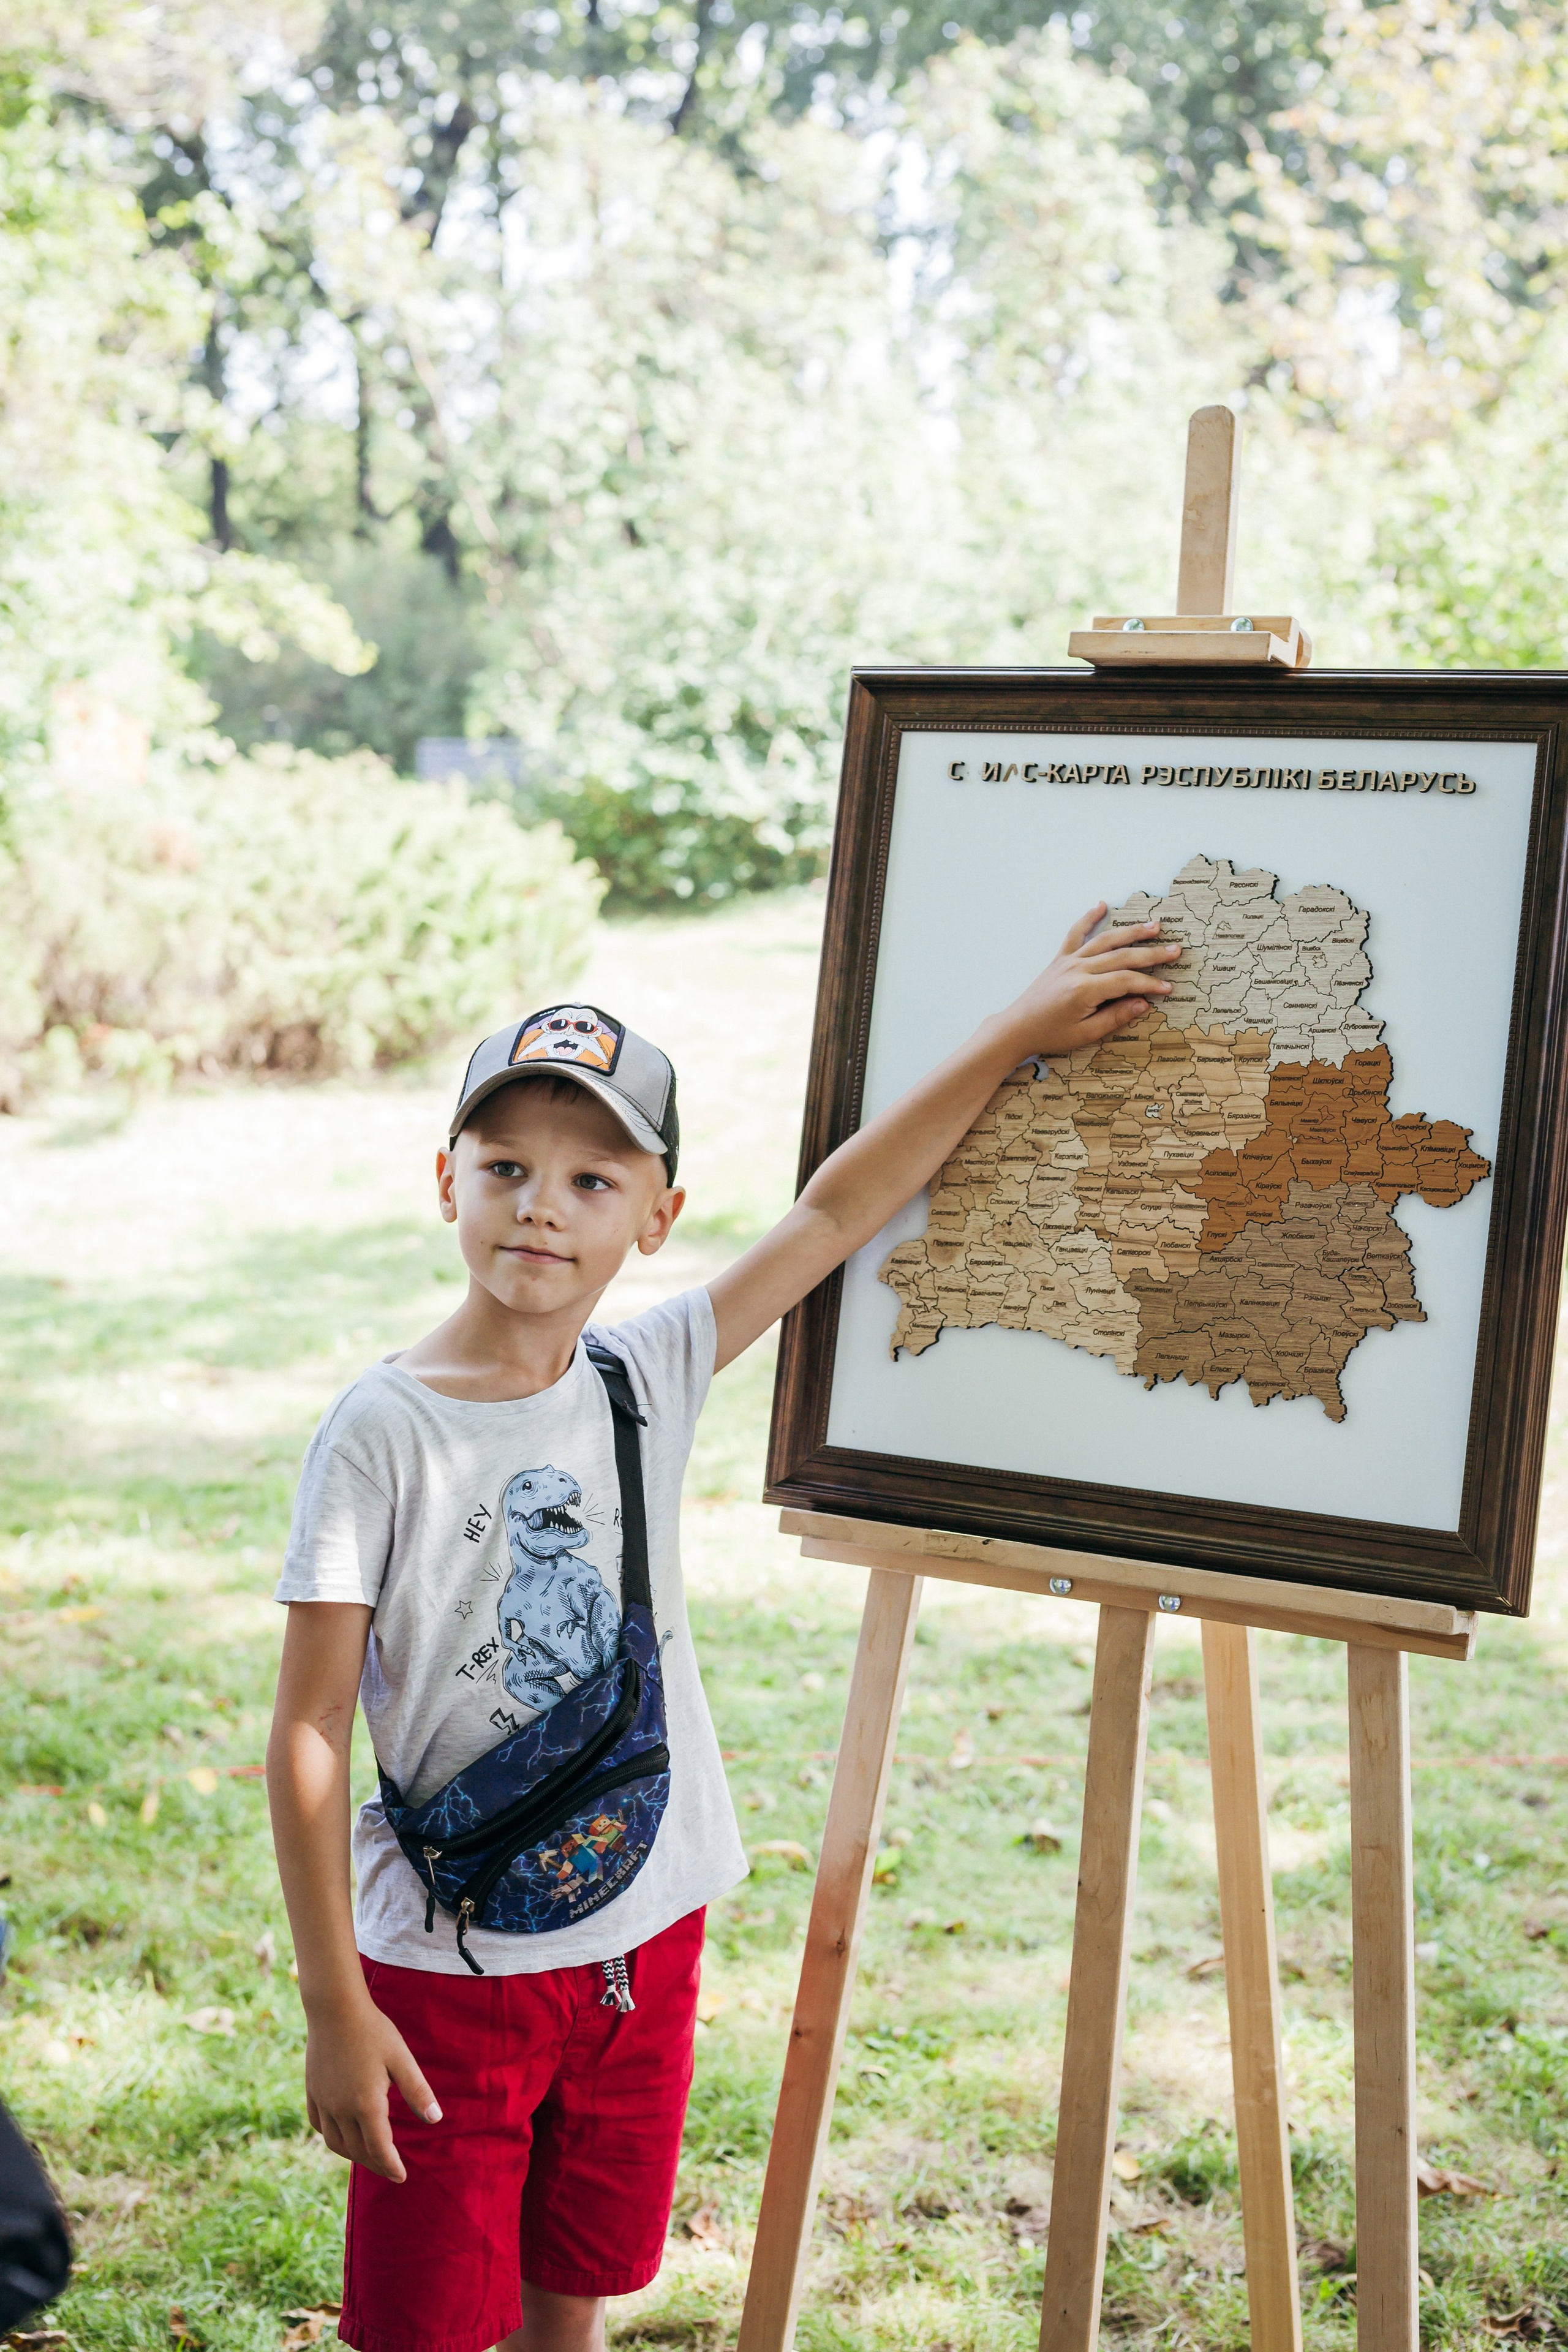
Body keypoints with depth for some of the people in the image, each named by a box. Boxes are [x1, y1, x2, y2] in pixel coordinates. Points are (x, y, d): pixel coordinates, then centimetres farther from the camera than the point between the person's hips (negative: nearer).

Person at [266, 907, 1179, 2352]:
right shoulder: (384, 1434, -14)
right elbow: (310, 1736, -13)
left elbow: (837, 1211, 2)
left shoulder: (648, 1381, -2)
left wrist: (1022, 1032, 4)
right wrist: (335, 2010, -14)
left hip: (643, 1944, 4)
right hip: (447, 1970, -4)